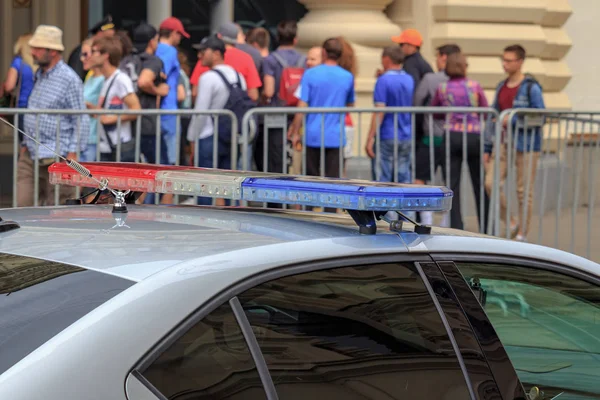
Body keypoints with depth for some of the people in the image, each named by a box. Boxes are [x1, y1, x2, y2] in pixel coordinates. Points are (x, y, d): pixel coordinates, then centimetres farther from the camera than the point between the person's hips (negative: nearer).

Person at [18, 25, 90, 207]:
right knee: (22, 205, -1)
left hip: (55, 157, -8)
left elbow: (81, 120, -12)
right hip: (30, 156, 8)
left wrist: (73, 154, -16)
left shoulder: (69, 79, -10)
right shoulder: (39, 76, 15)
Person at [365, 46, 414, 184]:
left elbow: (379, 112, -16)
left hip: (386, 138, -6)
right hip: (406, 138, 6)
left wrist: (370, 138, -15)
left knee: (382, 180, -3)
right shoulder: (409, 80, 9)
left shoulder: (384, 80, -11)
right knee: (404, 181, 7)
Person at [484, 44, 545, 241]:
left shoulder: (531, 88, -8)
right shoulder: (501, 87, 11)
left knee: (524, 191, 1)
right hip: (504, 142, 6)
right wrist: (487, 148, 13)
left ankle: (522, 235, 12)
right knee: (491, 183, -7)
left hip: (526, 145, -6)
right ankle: (511, 222, 13)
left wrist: (512, 120, -20)